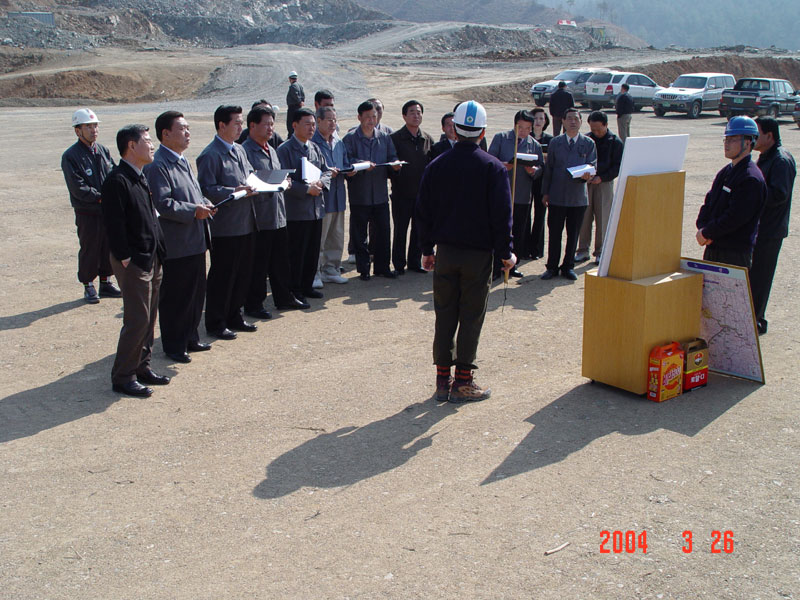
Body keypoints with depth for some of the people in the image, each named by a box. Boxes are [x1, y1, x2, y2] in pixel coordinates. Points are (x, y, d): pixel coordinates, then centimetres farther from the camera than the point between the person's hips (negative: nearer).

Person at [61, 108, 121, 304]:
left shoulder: (103, 151, 9)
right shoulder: (70, 156, -10)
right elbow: (78, 188, -16)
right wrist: (101, 198, -20)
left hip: (108, 210, 5)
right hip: (87, 213, -5)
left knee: (108, 247, 12)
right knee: (89, 250, 3)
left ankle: (106, 282, 26)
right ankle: (88, 287, 16)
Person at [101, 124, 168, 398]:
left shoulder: (139, 178, 14)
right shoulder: (117, 180, -16)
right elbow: (113, 224, -19)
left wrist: (158, 253, 15)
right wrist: (125, 258, -18)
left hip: (151, 259, 9)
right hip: (133, 262, -9)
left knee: (149, 317, 14)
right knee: (137, 319, -6)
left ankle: (141, 367, 26)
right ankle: (123, 377, 6)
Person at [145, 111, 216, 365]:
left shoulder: (182, 161, 17)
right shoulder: (157, 166, -15)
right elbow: (162, 203, -23)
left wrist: (204, 204, 6)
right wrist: (194, 211, -23)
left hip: (195, 242, 10)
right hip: (176, 246, -10)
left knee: (196, 293, 17)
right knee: (174, 297, 2)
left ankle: (190, 338, 30)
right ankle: (174, 346, 13)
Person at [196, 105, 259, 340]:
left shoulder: (239, 150, 15)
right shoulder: (210, 155, -12)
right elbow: (206, 189, -18)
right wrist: (234, 191, -26)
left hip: (246, 224, 9)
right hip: (224, 227, -8)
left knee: (242, 274, 15)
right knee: (222, 276, 0)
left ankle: (234, 317, 28)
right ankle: (215, 323, 11)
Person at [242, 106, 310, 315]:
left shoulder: (271, 150, 17)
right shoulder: (245, 151, -11)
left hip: (278, 217, 8)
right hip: (259, 218, -8)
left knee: (281, 260, 16)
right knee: (257, 264, 1)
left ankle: (285, 298, 28)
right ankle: (253, 304, 12)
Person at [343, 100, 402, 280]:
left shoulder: (384, 137, 10)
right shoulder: (351, 138, -2)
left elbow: (392, 157, 12)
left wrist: (395, 164, -10)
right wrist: (362, 165, -26)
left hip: (380, 193, 3)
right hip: (359, 194, -3)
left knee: (383, 231, 7)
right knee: (359, 234, 4)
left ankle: (382, 267, 19)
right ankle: (363, 268, 15)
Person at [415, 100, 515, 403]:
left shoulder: (436, 166, 3)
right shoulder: (493, 168, -7)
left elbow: (423, 212, 6)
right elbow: (502, 215, -9)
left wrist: (426, 250, 15)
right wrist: (506, 253, 0)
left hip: (445, 253, 3)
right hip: (478, 253, -3)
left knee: (444, 316, 9)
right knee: (471, 318, 4)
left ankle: (443, 381, 15)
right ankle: (462, 382, 7)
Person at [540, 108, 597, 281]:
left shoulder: (588, 143, 4)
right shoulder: (555, 142, 6)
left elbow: (592, 166, 1)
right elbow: (548, 168, 9)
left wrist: (587, 175, -22)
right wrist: (545, 192, 6)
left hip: (578, 197, 0)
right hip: (557, 197, 0)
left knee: (573, 234, 7)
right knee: (554, 233, 3)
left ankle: (568, 267, 20)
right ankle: (552, 267, 15)